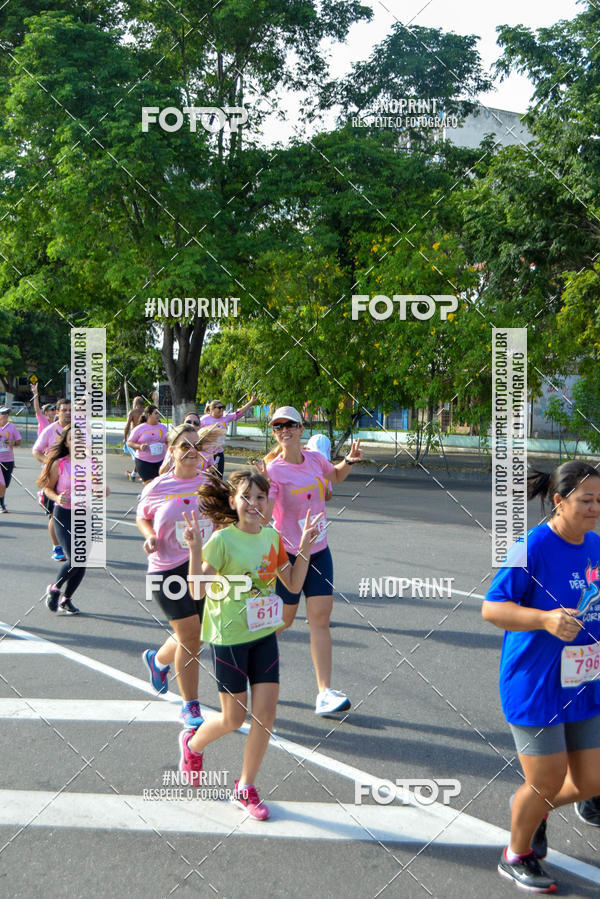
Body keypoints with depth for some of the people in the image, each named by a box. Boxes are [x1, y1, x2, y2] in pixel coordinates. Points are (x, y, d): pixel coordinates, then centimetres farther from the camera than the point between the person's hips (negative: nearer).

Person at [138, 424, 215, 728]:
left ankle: (157, 660, 46)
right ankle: (190, 706, 12)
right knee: (189, 636, -5)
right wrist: (150, 537, -9)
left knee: (193, 637, 12)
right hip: (168, 569, -3)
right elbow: (142, 519, 11)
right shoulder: (157, 488, -4)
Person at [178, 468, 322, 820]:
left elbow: (294, 583, 8)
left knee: (266, 715, 2)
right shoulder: (223, 539, -15)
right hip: (229, 637, -5)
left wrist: (305, 546, 0)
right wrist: (195, 548, -31)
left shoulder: (272, 537, 2)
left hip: (264, 635, 5)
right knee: (234, 719, 6)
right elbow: (198, 590, -20)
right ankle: (193, 744, 39)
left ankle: (246, 788, 20)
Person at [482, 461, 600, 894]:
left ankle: (531, 808, 41)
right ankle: (517, 856, 31)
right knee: (548, 782, 3)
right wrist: (546, 619, -32)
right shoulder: (533, 547, -18)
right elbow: (491, 608, -20)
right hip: (535, 685, -7)